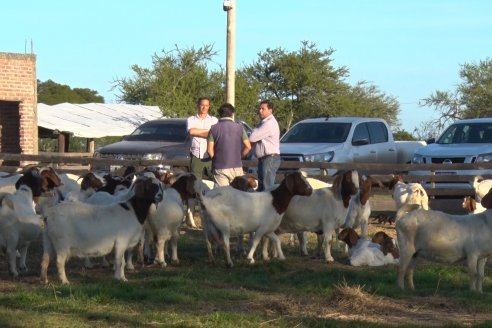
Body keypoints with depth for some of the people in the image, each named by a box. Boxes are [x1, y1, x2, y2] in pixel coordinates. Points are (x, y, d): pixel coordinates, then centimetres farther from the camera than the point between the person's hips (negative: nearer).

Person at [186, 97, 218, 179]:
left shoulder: (213, 120, 12)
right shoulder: (191, 120, 13)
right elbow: (191, 131, -8)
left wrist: (197, 132, -4)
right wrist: (208, 130, -1)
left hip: (209, 156, 0)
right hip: (196, 156, 0)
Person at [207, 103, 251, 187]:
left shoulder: (214, 129, -1)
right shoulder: (239, 127, 2)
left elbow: (210, 150, -6)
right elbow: (248, 147, 2)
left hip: (220, 168, -1)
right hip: (236, 167, 1)